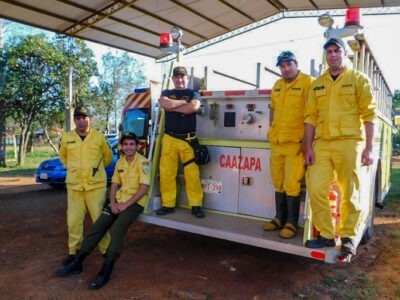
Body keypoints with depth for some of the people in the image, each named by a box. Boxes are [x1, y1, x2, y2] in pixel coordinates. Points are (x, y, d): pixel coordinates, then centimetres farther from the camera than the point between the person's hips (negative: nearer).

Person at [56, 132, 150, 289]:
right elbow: (114, 185, 12)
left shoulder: (143, 162, -12)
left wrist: (126, 204, -18)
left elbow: (144, 188, -17)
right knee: (97, 227, -4)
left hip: (135, 202, -7)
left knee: (117, 229, -26)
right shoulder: (120, 162, 11)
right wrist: (113, 203, -4)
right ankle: (77, 263, 4)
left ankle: (106, 271, -19)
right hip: (119, 200, 7)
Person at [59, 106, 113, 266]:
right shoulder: (66, 138, 3)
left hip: (96, 185, -2)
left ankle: (106, 251, 15)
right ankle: (74, 252, 22)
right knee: (74, 220, 6)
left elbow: (108, 157, 12)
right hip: (74, 186, 2)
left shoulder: (100, 137, -2)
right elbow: (63, 157, 21)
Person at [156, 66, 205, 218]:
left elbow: (194, 107, -13)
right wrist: (183, 102, -3)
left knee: (192, 174, -6)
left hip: (188, 139, -2)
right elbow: (163, 103, -8)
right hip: (169, 139, 2)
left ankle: (196, 205, 2)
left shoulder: (193, 94, 11)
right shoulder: (167, 93, 17)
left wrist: (172, 107, -5)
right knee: (166, 173, 1)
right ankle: (168, 204, 12)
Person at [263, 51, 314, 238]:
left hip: (295, 143, -6)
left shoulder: (308, 82, -6)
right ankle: (280, 218, 26)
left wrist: (306, 140, -15)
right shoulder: (277, 85, 15)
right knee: (278, 183, 13)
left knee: (291, 184, -4)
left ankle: (291, 223, 10)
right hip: (276, 142, 7)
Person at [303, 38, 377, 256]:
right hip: (322, 144, 3)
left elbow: (369, 114, 1)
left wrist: (368, 148, -6)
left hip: (349, 142, -3)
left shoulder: (359, 79, 5)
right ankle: (326, 235, 11)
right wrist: (308, 147, 3)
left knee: (349, 193, 4)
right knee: (316, 189, -3)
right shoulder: (317, 84, 14)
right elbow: (311, 116, 11)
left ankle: (348, 236, 19)